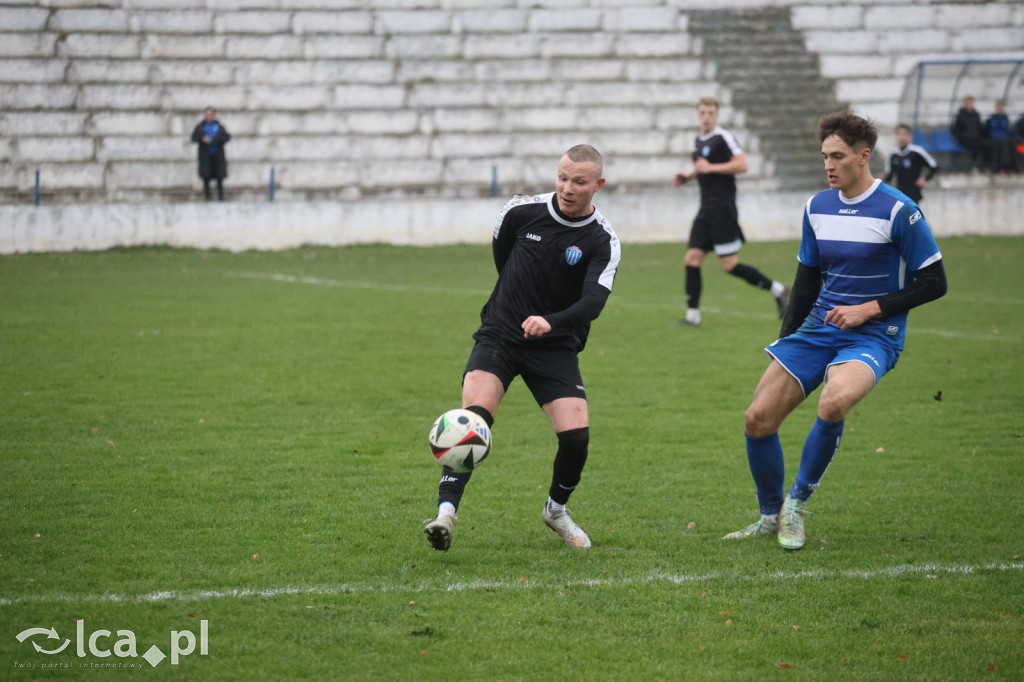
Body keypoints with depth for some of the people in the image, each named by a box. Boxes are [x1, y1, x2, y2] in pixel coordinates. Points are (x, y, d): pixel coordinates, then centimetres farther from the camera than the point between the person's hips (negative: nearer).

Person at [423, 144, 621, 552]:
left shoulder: (602, 242, -9)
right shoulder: (522, 212, -3)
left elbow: (593, 303, -23)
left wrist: (550, 321, -40)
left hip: (555, 347, 0)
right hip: (499, 335, 0)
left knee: (577, 436, -13)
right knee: (474, 417, -24)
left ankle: (556, 510, 18)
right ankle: (446, 512, -30)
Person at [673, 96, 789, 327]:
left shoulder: (723, 138, -10)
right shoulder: (699, 141, 16)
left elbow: (742, 164, -19)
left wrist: (710, 168, -19)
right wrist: (687, 177, 15)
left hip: (723, 208, -8)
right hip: (706, 210, 8)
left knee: (729, 264, -8)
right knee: (692, 258, 0)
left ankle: (778, 290, 4)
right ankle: (692, 315, 3)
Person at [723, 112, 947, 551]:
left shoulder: (897, 211, -11)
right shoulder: (818, 207, 7)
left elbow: (933, 283, -9)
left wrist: (869, 309, -15)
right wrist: (786, 338, 14)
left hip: (872, 337, -6)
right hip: (817, 330, 6)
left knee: (833, 403, -35)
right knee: (758, 419, -4)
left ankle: (797, 502, -14)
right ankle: (770, 518, 16)